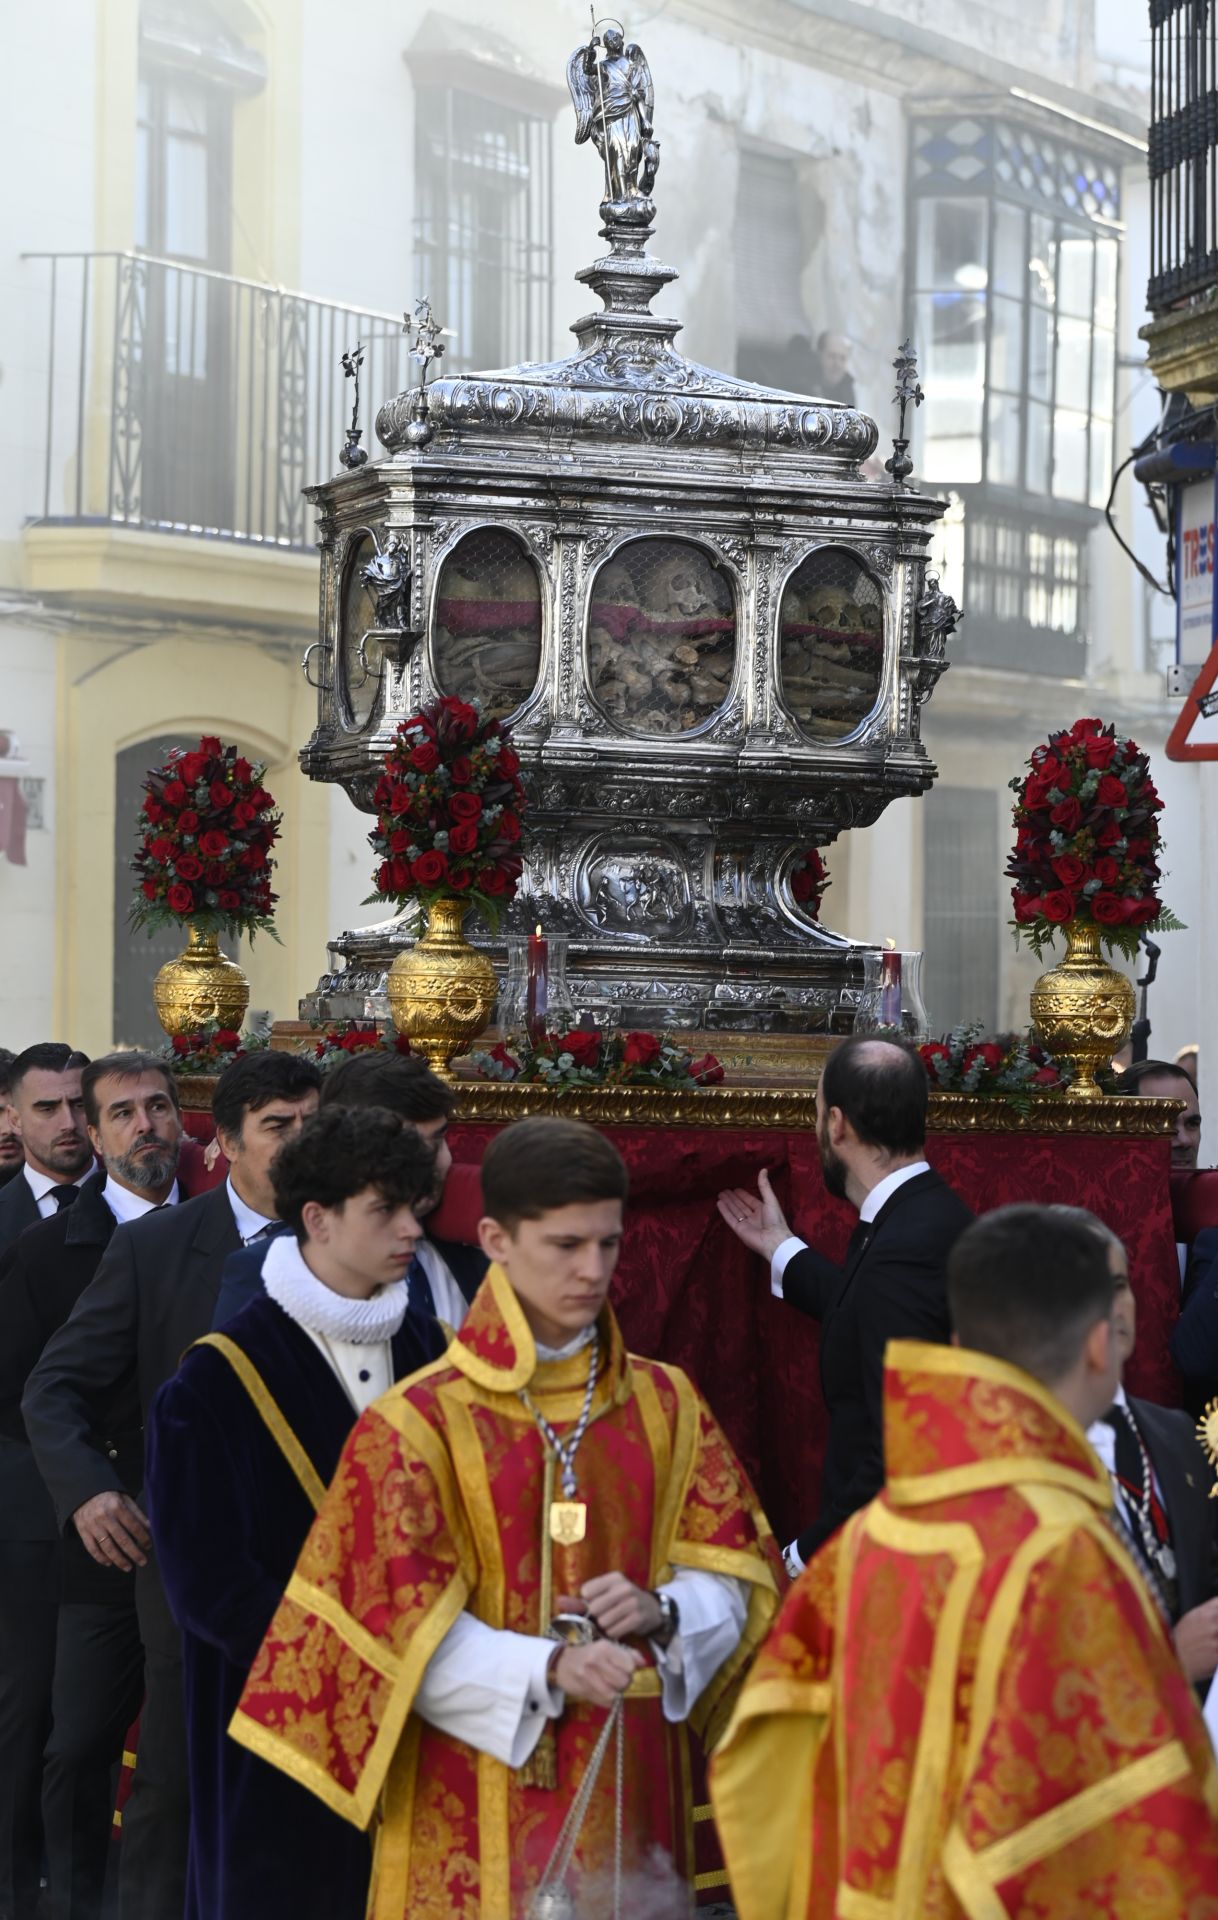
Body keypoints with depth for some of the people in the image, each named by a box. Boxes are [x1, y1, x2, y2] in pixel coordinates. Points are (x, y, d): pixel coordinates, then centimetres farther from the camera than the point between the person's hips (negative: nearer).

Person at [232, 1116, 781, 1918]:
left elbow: (734, 1579, 8)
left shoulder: (664, 1404, 7)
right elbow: (402, 1629, -10)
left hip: (631, 1786, 4)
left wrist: (661, 1613, -13)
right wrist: (546, 1668, -24)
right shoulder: (420, 1422, -6)